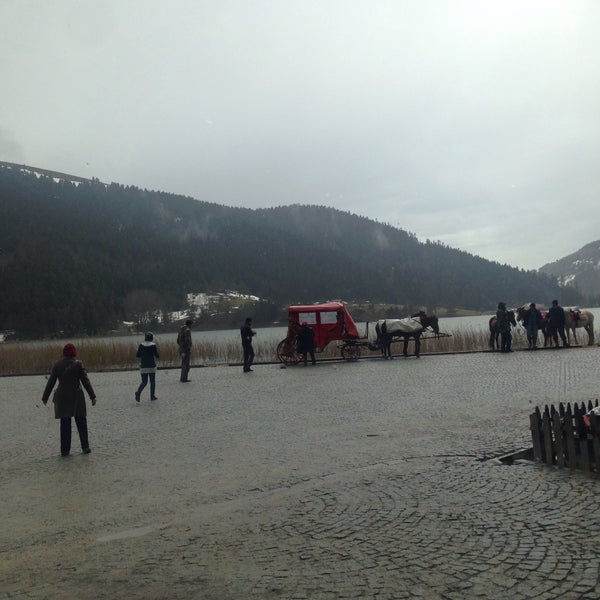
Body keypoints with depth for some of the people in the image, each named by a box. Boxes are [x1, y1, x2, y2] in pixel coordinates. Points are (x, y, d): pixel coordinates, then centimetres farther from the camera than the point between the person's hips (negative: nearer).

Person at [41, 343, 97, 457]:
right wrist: (92, 396, -3)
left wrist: (45, 397, 11)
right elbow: (86, 381, -7)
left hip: (62, 398, 2)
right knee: (81, 423, 9)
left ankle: (64, 450, 9)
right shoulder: (78, 364, -6)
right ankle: (85, 447, 10)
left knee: (65, 425, 8)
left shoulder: (57, 364, 0)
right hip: (77, 397, -2)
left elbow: (50, 382, 3)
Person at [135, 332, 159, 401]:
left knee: (144, 382, 10)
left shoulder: (141, 345, -1)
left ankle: (138, 392, -15)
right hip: (151, 366, -3)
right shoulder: (153, 345, -9)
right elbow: (157, 356, -9)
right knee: (152, 382, 12)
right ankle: (152, 396, 14)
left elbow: (137, 355, 2)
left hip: (143, 366, 3)